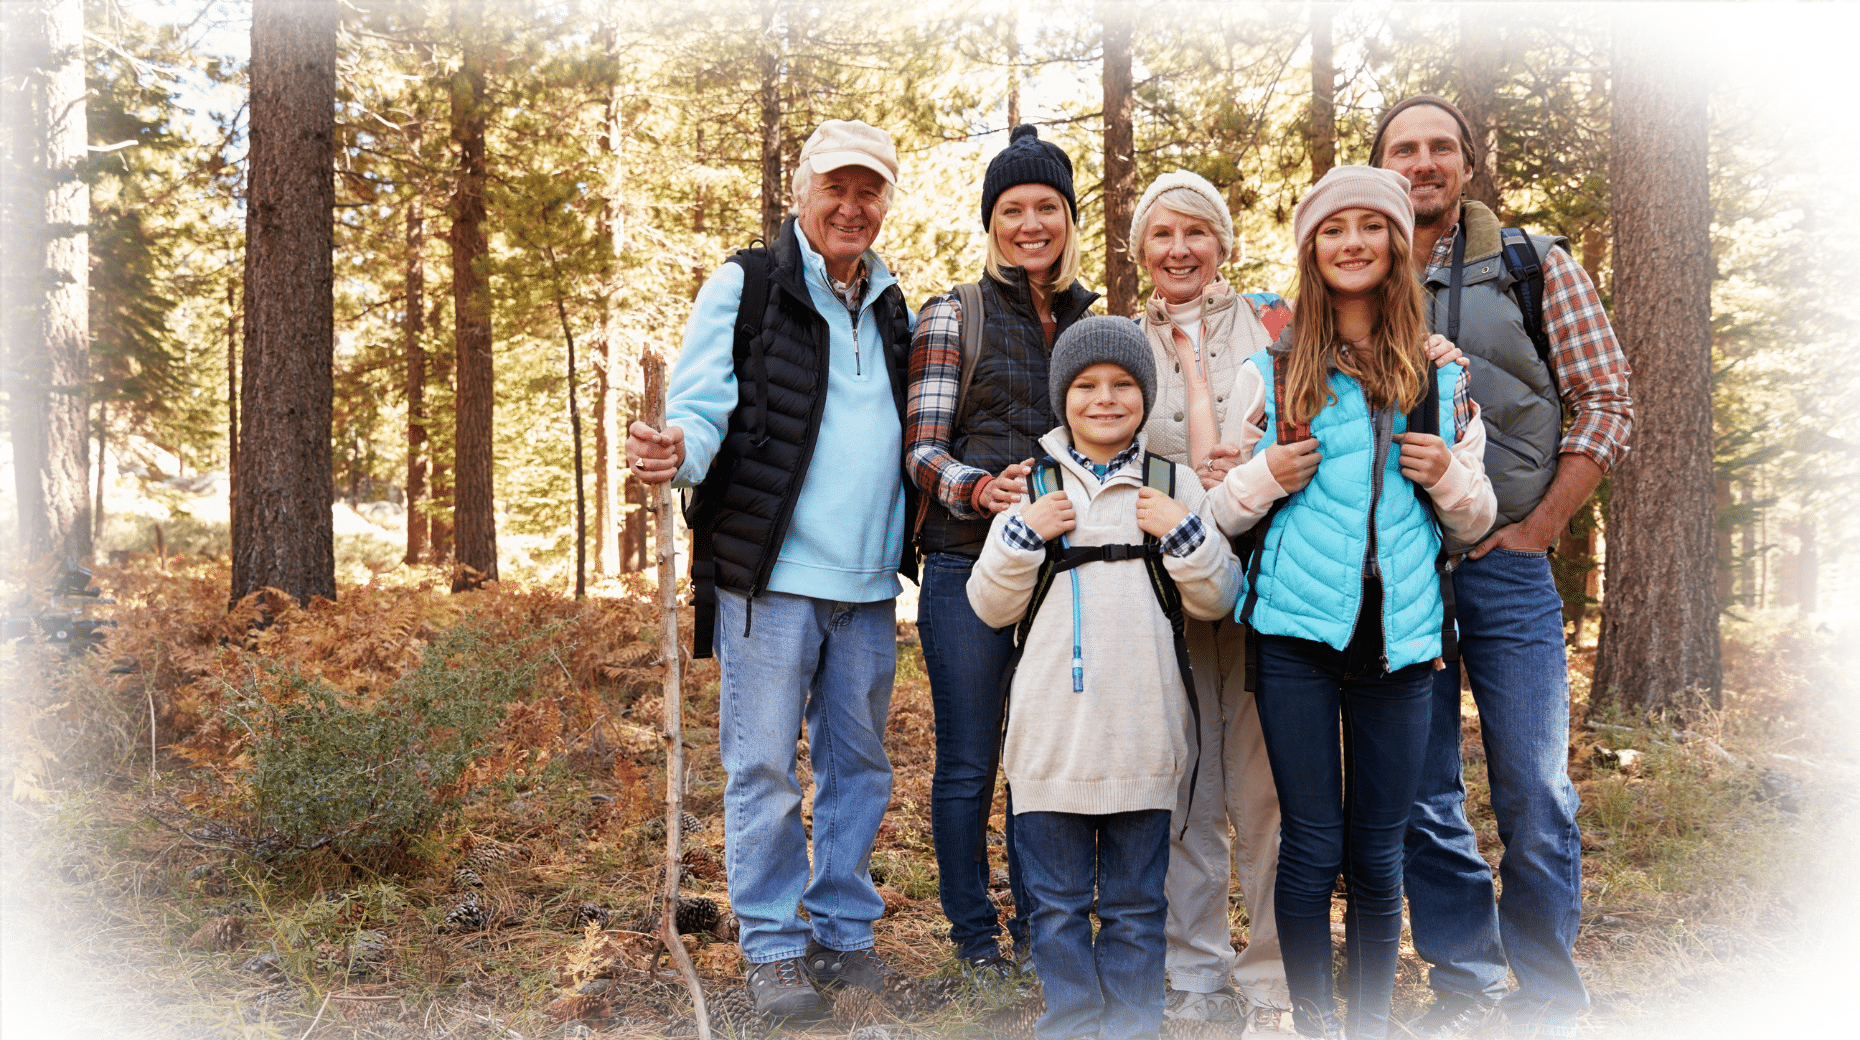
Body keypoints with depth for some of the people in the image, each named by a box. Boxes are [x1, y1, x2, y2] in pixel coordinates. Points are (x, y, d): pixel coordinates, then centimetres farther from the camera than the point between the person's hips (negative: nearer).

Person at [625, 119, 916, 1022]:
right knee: (764, 766, 1)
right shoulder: (745, 285, -1)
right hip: (770, 573, -5)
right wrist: (676, 450, -29)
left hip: (868, 581, 5)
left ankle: (844, 928, 25)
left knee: (858, 762, 12)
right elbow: (701, 406, -7)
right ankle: (775, 945, 14)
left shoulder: (891, 308, 16)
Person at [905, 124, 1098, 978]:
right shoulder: (951, 318, 1)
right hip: (968, 564, -3)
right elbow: (923, 451, -4)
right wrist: (984, 489, -23)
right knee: (968, 762, 3)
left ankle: (1038, 926, 24)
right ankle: (974, 933, 18)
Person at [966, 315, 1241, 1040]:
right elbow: (990, 606, 4)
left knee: (1136, 903, 10)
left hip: (1141, 732, 0)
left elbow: (1216, 600, 5)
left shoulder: (1174, 485, 6)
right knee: (1058, 902, 9)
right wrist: (1023, 534, -10)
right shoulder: (1033, 486, 6)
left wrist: (1184, 533, -10)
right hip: (1052, 729, 0)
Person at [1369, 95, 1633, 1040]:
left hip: (1505, 563, -2)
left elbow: (1605, 401, 1)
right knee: (1421, 797, 7)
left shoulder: (1535, 265, 3)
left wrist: (1538, 527, -5)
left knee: (1533, 796, 0)